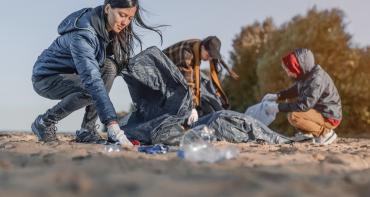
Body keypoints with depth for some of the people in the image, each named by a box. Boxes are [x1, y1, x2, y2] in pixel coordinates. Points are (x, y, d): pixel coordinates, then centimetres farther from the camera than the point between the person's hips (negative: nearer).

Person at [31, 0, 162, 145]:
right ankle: (45, 121, -8)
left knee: (109, 67, -18)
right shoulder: (82, 34, -34)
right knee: (90, 90, -33)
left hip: (72, 75, 8)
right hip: (45, 78, -7)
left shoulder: (109, 29, -8)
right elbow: (92, 79, -44)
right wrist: (112, 124, -50)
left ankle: (86, 130, -10)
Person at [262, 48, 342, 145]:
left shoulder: (316, 79, -27)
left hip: (329, 118, -10)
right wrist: (277, 96, 3)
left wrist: (278, 107, -26)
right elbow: (295, 90, 18)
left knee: (293, 116, -27)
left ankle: (325, 132, -12)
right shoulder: (307, 74, 1)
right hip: (319, 111, 10)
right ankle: (309, 133, 14)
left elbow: (304, 105, -31)